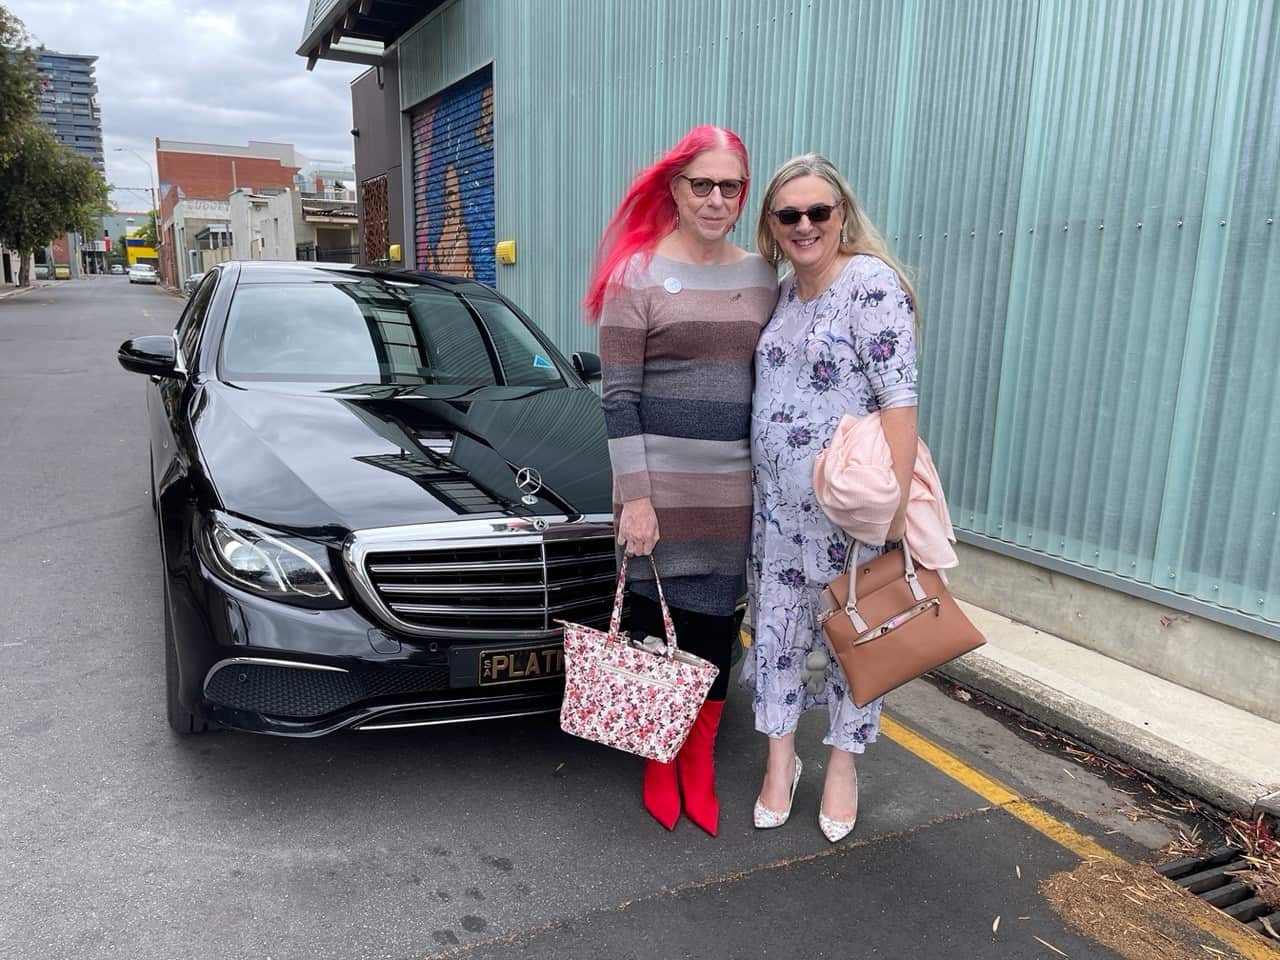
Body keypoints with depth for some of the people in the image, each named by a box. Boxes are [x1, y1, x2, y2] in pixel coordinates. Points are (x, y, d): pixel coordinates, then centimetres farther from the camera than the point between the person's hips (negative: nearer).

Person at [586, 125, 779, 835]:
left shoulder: (760, 276, 9)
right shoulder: (637, 272, -5)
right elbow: (617, 396, -8)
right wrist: (635, 496, -13)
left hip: (733, 484, 4)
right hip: (658, 482, -4)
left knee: (715, 627, 11)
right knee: (656, 623, 7)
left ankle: (699, 766, 29)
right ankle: (657, 765, 28)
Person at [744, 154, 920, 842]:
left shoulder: (872, 282, -13)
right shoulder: (785, 290, 9)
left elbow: (899, 398, -19)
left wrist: (895, 502, -23)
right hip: (778, 501, 7)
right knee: (777, 625, 12)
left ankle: (843, 764, 30)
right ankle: (780, 759, 29)